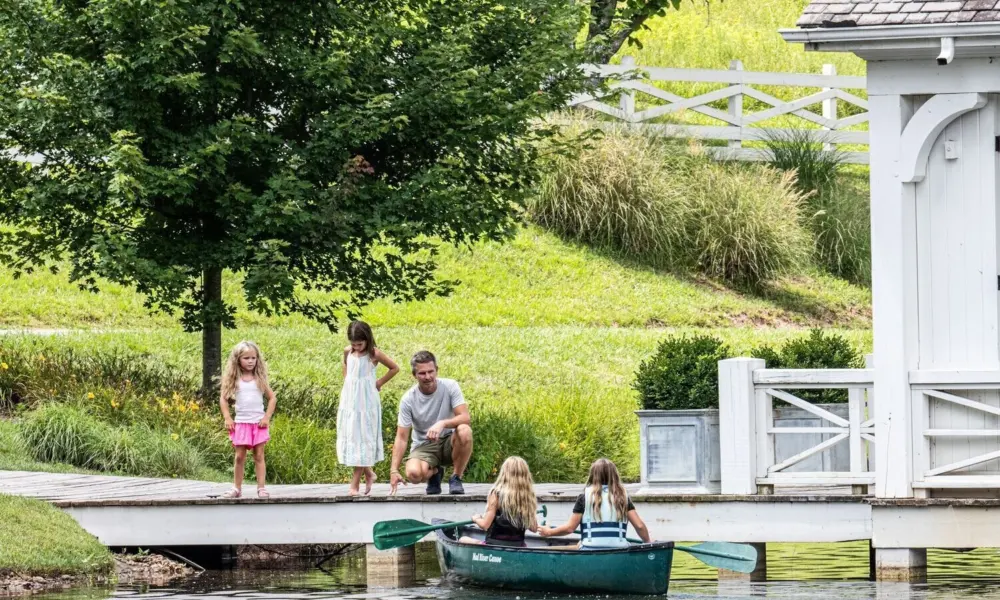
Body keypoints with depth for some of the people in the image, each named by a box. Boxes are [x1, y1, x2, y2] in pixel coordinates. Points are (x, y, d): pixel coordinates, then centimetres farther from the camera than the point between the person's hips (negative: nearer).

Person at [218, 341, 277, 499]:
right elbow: (223, 399, 5)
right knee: (240, 457, 3)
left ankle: (261, 488, 0)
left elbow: (272, 398, 4)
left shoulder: (260, 378, 2)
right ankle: (237, 488, 9)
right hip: (241, 422, 0)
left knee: (259, 456, 1)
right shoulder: (234, 379, 2)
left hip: (259, 422, 0)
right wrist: (227, 418, -4)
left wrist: (267, 418, -6)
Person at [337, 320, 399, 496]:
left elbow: (394, 368, 0)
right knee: (348, 439, 5)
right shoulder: (348, 352, 3)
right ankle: (368, 473, 21)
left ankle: (355, 483, -2)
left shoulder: (374, 354, -11)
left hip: (366, 402, -5)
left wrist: (379, 383, 1)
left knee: (362, 439, -3)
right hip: (349, 400, 5)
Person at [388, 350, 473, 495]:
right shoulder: (408, 399, -10)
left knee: (464, 431, -35)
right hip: (424, 446, 0)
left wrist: (442, 424, -39)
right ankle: (434, 472, 8)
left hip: (449, 442, 0)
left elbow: (465, 417, -20)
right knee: (413, 474, -33)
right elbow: (401, 438, -10)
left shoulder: (450, 387, -10)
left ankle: (456, 478, -11)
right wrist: (394, 470, -20)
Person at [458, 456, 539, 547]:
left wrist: (476, 518, 10)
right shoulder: (529, 498, -3)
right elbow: (534, 528, 3)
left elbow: (484, 525, -13)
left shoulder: (497, 494, -13)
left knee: (463, 540, 17)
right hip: (518, 547, 5)